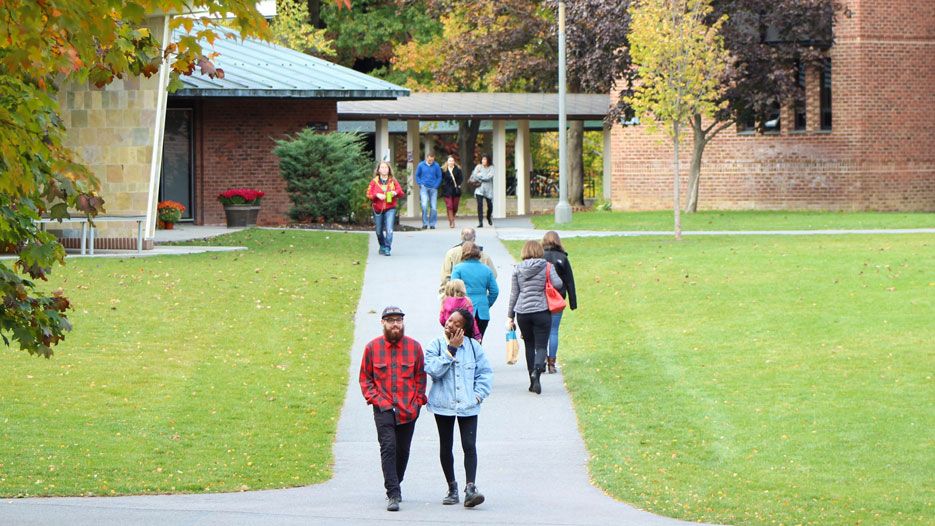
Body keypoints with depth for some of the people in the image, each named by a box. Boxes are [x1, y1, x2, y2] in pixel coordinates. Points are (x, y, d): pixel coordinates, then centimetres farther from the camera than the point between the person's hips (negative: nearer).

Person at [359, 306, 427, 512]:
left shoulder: (414, 346, 4)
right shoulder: (372, 347, 1)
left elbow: (420, 377, 11)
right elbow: (365, 378, 8)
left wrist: (417, 401, 1)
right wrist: (375, 399, -5)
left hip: (408, 409, 2)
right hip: (384, 408, -2)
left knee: (403, 451, 10)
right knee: (388, 447, -15)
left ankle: (395, 485, 32)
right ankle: (393, 494, -17)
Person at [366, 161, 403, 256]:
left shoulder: (393, 181, 4)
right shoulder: (374, 181, 3)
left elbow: (401, 192, 4)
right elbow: (368, 194, 0)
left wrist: (396, 193, -18)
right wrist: (377, 195, -19)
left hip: (390, 209, -1)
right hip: (377, 209, 1)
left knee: (389, 229, -18)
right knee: (379, 231, 11)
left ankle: (387, 248, -16)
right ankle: (382, 245, 36)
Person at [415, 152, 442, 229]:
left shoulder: (436, 166, 1)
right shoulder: (421, 165, 1)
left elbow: (439, 177, 9)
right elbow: (417, 176, 11)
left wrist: (436, 185, -3)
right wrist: (421, 184, -1)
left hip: (433, 189, 1)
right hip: (424, 188, -1)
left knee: (433, 207, -2)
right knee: (424, 206, -15)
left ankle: (432, 224, 11)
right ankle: (425, 224, -6)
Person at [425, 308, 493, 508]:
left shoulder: (473, 346, 3)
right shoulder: (436, 345, -2)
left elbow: (485, 372, 9)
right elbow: (434, 370, -16)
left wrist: (479, 394, -3)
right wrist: (451, 350, -16)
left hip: (468, 405, 0)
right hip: (443, 404, 0)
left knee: (469, 445, -11)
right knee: (446, 446, 8)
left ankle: (470, 488, -16)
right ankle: (452, 488, 20)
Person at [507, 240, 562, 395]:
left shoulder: (518, 269, 3)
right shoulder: (547, 266, -3)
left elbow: (514, 293, 6)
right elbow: (557, 283, -15)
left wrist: (510, 316, 11)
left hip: (522, 312, 3)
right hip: (542, 311, -2)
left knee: (529, 346, 15)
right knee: (541, 346, 0)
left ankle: (533, 382, 16)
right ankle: (537, 370, -30)